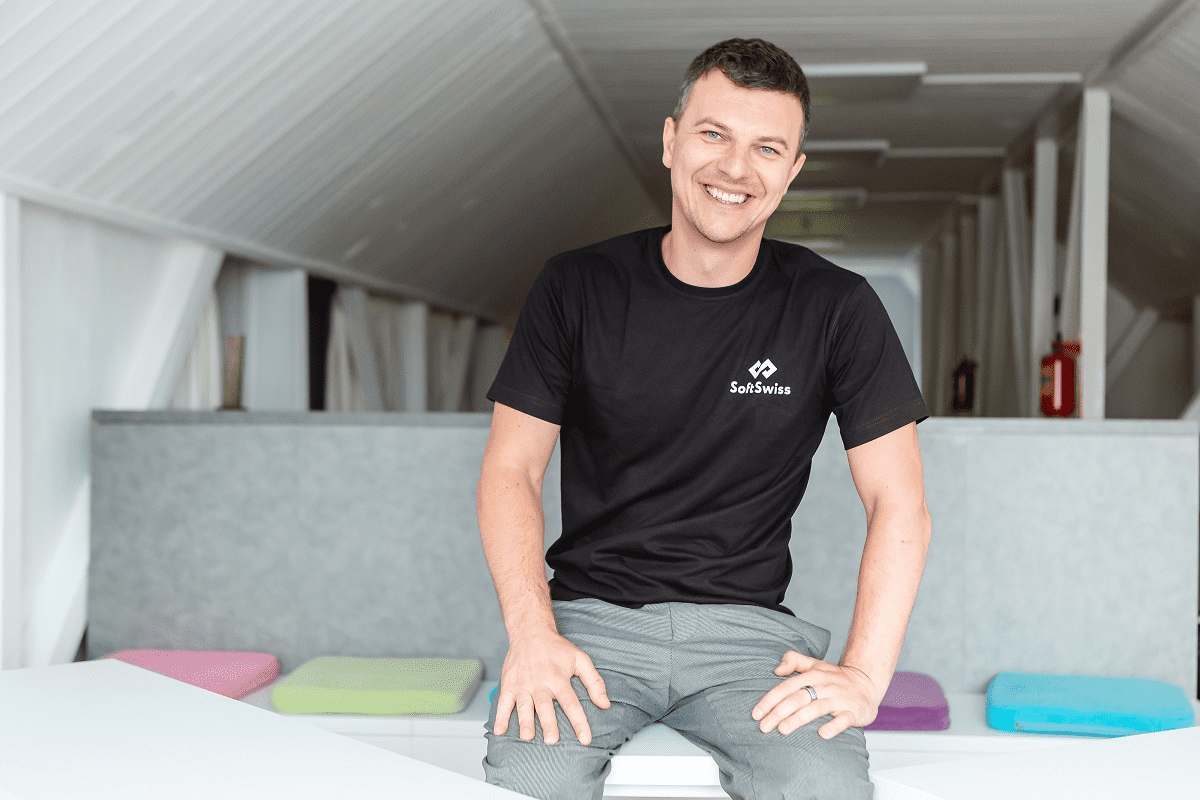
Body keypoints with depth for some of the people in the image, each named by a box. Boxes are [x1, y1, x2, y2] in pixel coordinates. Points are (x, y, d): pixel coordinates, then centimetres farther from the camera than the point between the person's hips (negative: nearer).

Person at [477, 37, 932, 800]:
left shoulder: (835, 308, 1)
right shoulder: (577, 288, 3)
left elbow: (899, 504, 1)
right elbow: (512, 468, 3)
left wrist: (864, 673, -12)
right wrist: (532, 631, -13)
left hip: (746, 625, 1)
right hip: (591, 615, 0)